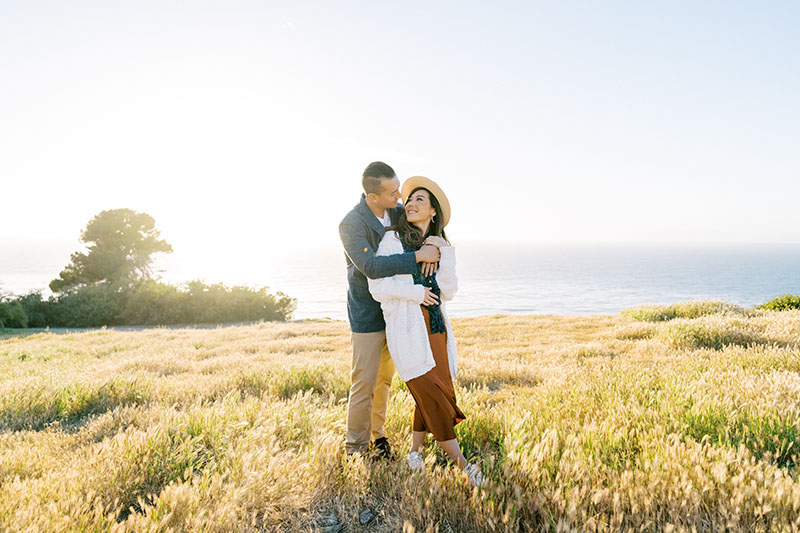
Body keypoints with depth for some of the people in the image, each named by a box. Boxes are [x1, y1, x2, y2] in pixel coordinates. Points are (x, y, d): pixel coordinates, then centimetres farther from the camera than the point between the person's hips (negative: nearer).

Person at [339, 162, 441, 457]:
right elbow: (372, 267, -34)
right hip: (367, 315, -6)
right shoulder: (351, 225, -23)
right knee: (365, 382, 1)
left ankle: (375, 431, 36)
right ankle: (355, 446, 18)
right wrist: (418, 256, -34)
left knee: (385, 377, 18)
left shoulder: (397, 212, -2)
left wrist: (432, 245, -16)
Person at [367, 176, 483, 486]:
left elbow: (448, 292, 2)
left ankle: (414, 452, 26)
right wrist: (414, 292, -11)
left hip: (435, 326, 5)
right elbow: (377, 286, -6)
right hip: (407, 328, -5)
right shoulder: (392, 240, 0)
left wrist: (446, 255, -7)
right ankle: (462, 464, 1)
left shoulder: (439, 246, 13)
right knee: (432, 394, -7)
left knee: (430, 395, 6)